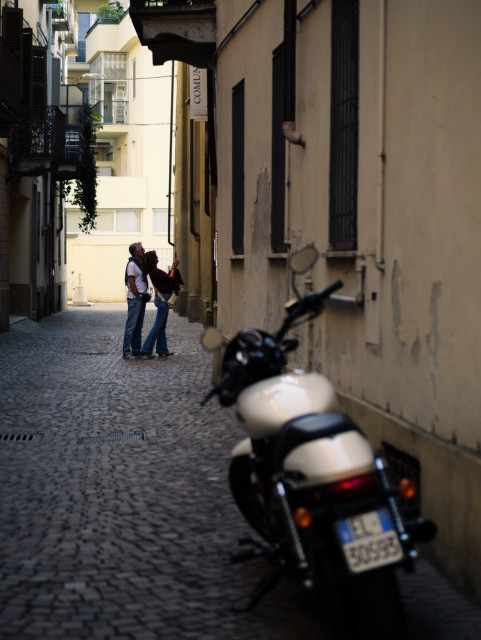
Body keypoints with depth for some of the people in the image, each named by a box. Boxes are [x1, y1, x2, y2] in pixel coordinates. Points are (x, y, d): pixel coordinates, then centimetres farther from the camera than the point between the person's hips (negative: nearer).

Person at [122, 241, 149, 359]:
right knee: (131, 326, -8)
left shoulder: (141, 263, 15)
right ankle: (126, 352, -7)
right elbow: (132, 283, -16)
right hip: (134, 298, -9)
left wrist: (145, 295, 11)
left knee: (138, 327, 12)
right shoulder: (132, 264, -12)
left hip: (141, 298, 9)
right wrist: (138, 297, -14)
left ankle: (136, 351, 16)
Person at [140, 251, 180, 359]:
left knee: (162, 326, 14)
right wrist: (173, 267, -6)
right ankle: (146, 350, -6)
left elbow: (167, 276, 18)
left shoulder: (153, 271, 11)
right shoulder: (155, 271, -19)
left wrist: (173, 267, 15)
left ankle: (162, 350, 19)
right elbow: (170, 279, -16)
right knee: (158, 325, -7)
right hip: (163, 298, -10)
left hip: (163, 298, 10)